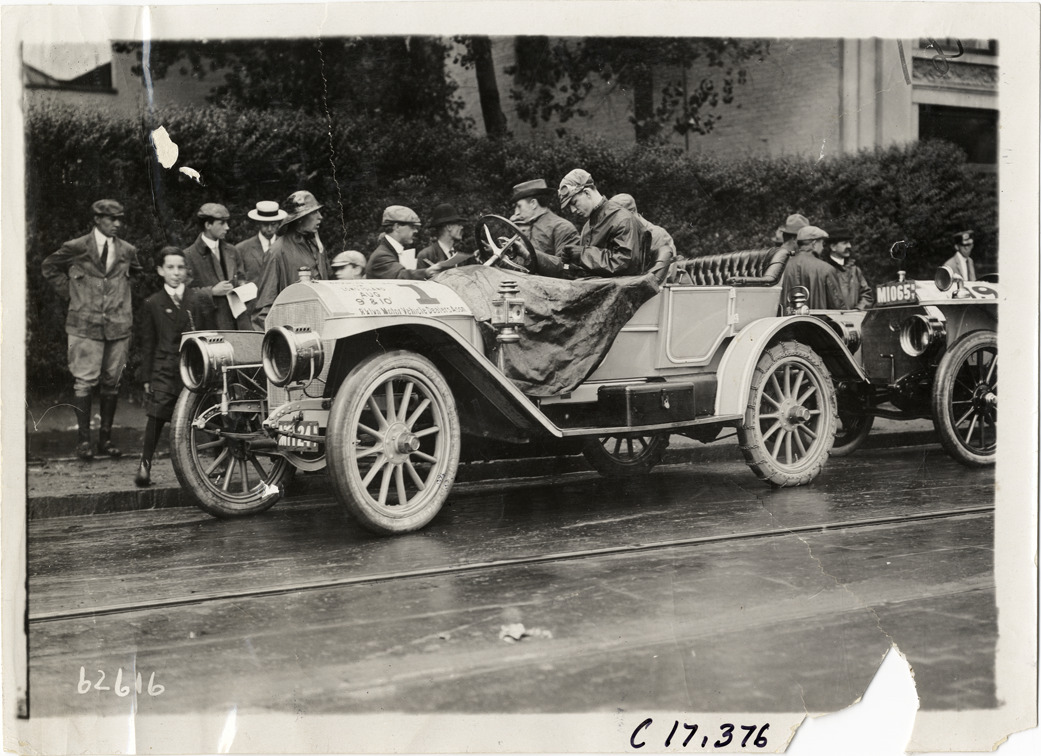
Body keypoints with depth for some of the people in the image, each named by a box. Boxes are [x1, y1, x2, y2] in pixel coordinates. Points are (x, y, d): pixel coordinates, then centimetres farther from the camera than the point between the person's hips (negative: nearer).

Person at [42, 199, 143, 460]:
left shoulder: (127, 251, 7)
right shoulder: (76, 248, -2)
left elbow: (135, 271, 28)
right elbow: (50, 267, 13)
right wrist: (69, 292, 5)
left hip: (118, 325, 3)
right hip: (86, 325, -3)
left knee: (111, 382, 7)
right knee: (84, 382, -5)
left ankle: (105, 438, 17)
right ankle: (84, 439, 3)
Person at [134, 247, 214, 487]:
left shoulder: (198, 299, 8)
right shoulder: (152, 304, 9)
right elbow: (147, 343, 10)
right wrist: (146, 377, 6)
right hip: (164, 370, 0)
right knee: (156, 415, -9)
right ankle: (145, 465, -1)